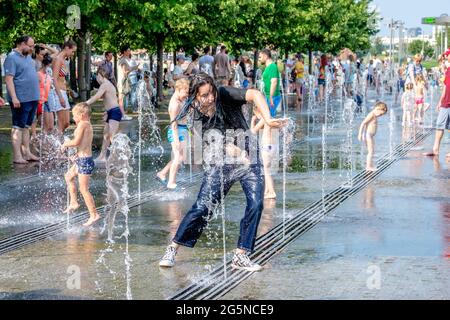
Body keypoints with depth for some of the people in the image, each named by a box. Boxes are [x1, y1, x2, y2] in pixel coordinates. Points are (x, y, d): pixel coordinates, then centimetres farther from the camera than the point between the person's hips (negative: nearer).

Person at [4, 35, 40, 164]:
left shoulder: (28, 57, 16)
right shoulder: (12, 58, -12)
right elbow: (9, 79, -18)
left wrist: (37, 95, 22)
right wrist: (14, 98, -24)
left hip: (32, 98, 9)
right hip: (20, 100, -9)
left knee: (26, 126, 14)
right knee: (18, 127, -4)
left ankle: (26, 153, 20)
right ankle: (17, 156, -1)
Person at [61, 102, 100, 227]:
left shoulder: (82, 124, -17)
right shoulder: (88, 125, 11)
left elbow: (76, 142, -24)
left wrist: (66, 144, -7)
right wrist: (77, 154, 19)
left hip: (84, 161, -10)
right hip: (82, 159, 10)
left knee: (83, 189, -6)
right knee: (69, 176, 27)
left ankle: (93, 214, -2)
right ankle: (73, 203, 34)